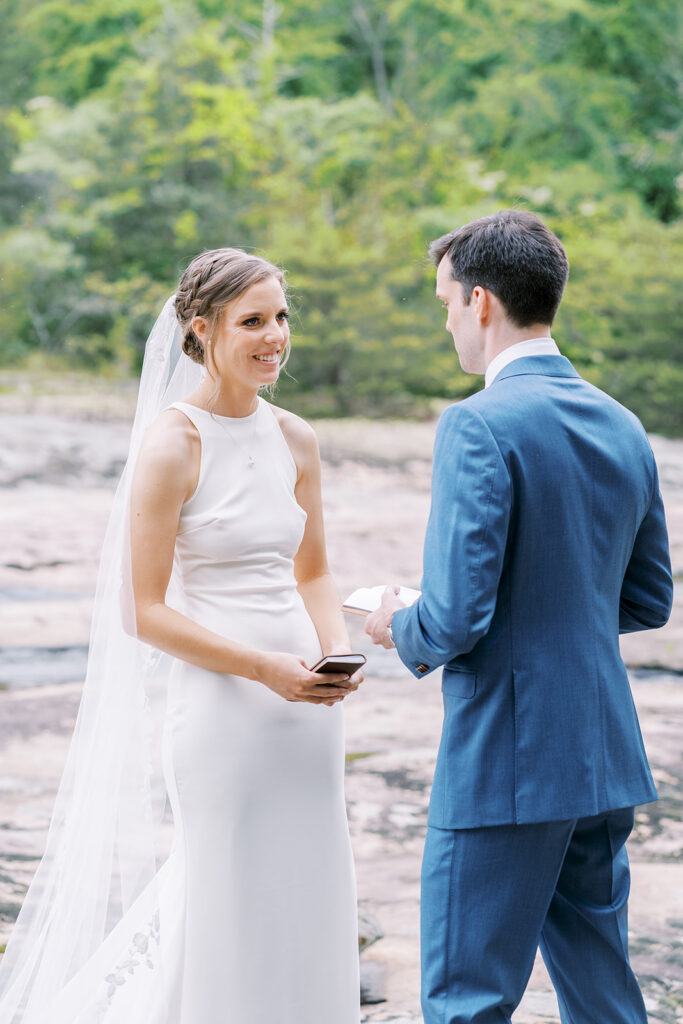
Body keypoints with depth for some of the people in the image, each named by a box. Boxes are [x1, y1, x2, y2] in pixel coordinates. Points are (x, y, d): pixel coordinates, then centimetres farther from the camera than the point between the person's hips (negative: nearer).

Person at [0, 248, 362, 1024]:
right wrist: (266, 669, -19)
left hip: (304, 707, 6)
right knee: (233, 914, 3)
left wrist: (337, 651, -2)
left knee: (305, 909, 12)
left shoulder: (294, 439, 7)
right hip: (220, 707, -6)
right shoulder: (171, 443, -11)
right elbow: (144, 613, -12)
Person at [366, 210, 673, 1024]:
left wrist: (400, 630, 0)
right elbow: (648, 602, 16)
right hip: (606, 756, 8)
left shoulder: (480, 425, -17)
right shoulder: (622, 427, 8)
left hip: (505, 764, -8)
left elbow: (454, 620, -21)